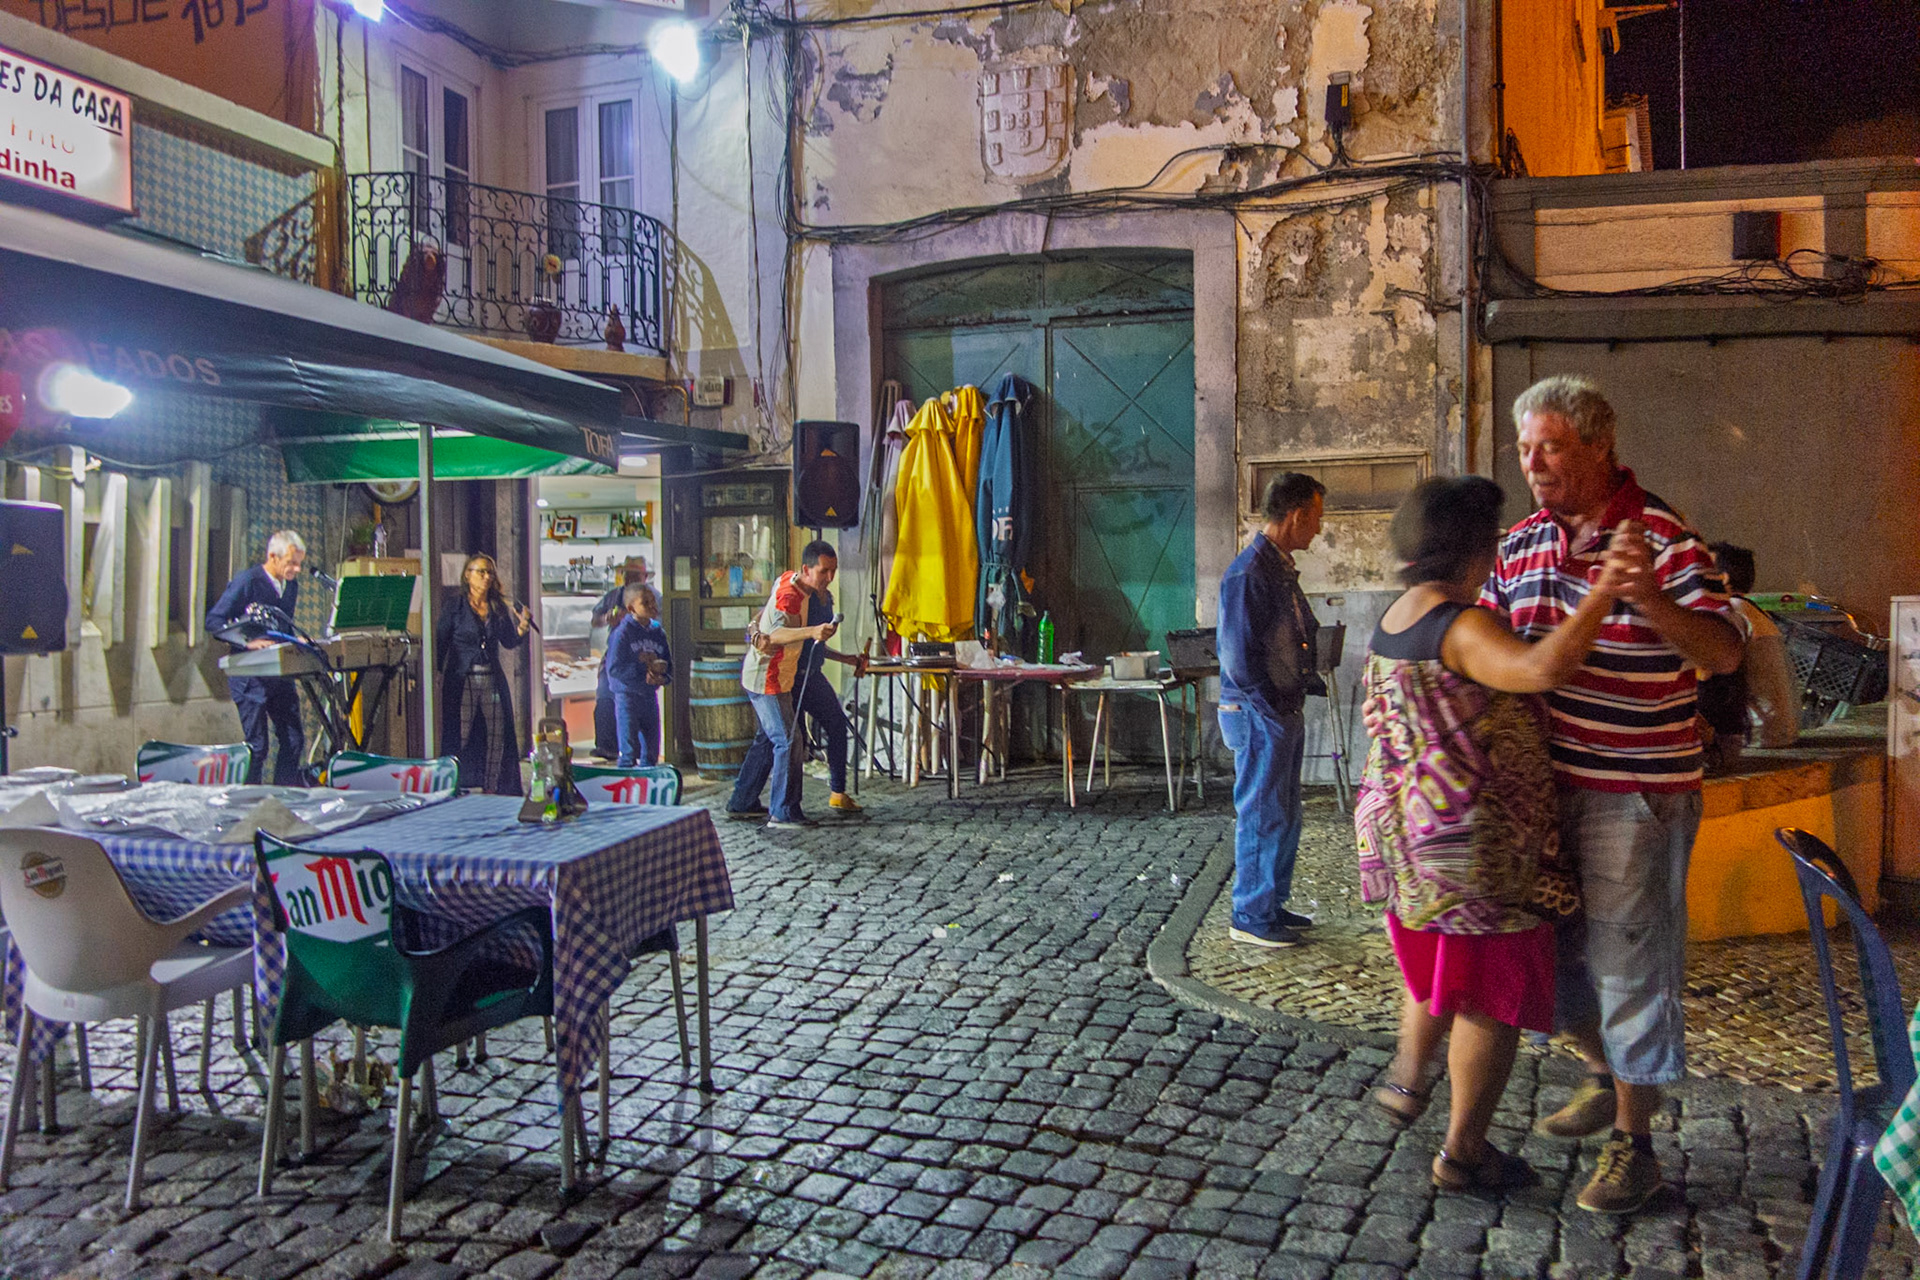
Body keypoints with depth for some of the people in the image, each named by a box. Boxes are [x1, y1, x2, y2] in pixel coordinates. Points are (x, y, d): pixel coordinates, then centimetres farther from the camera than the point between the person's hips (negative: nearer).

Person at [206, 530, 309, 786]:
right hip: (250, 676, -7)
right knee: (256, 745, -4)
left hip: (280, 673, 7)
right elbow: (214, 620, -13)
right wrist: (248, 642, -23)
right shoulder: (247, 582, -10)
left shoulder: (291, 585, 11)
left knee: (294, 740, 4)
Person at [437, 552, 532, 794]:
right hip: (462, 680, -4)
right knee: (459, 735, -4)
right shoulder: (454, 607, -1)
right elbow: (440, 643, -4)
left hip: (493, 680, 4)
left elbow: (508, 642, 10)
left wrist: (521, 630, -10)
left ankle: (493, 789, 12)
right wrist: (436, 675, -12)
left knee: (498, 735, 3)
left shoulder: (499, 608, 11)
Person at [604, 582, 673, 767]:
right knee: (629, 750, -5)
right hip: (627, 695, -6)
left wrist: (662, 677, -12)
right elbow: (614, 668, -15)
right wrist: (643, 674, -18)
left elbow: (669, 663, 10)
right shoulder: (622, 632, -11)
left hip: (650, 695, 6)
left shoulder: (658, 631, 6)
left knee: (651, 750, 13)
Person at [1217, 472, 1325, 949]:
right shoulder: (1248, 573, -18)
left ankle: (1272, 905, 28)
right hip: (1258, 714, -10)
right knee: (1261, 816, -2)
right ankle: (1250, 918, 9)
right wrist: (1270, 710, -18)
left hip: (1285, 711, 10)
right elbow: (1238, 655, -21)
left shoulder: (1282, 569, 13)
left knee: (1285, 815, 16)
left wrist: (1307, 679, 7)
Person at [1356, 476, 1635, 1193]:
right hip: (1477, 844, -9)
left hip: (1408, 831, 9)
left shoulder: (1392, 621, 7)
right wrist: (1603, 592, -34)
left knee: (1438, 969, 30)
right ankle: (1462, 1153, 18)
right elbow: (1542, 669, -41)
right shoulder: (1462, 628, -22)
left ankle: (1406, 1081, 45)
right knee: (1493, 996, 7)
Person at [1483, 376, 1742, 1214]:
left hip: (1636, 790, -6)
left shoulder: (1662, 539, -12)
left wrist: (1651, 604, -35)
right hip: (1545, 781, 7)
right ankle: (1605, 1078, 43)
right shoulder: (1520, 545, 7)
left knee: (1627, 958, 2)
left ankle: (1632, 1142, 18)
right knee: (1550, 945, 17)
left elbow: (1724, 655, -20)